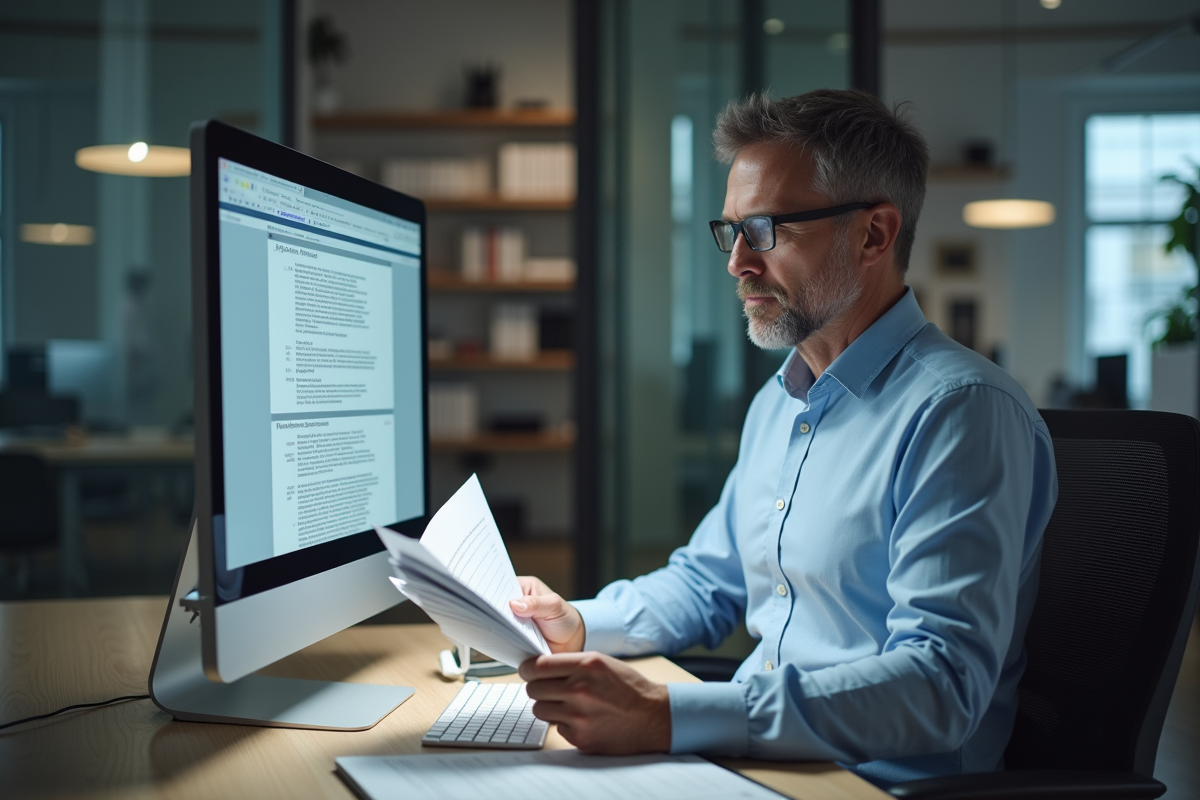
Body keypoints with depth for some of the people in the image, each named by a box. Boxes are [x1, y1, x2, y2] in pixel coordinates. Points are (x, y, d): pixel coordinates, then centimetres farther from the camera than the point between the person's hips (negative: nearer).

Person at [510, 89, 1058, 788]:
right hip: (754, 762, 7)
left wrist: (668, 717, -32)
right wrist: (578, 624, 4)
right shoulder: (777, 402, 13)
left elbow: (940, 685, -25)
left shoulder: (962, 410, -16)